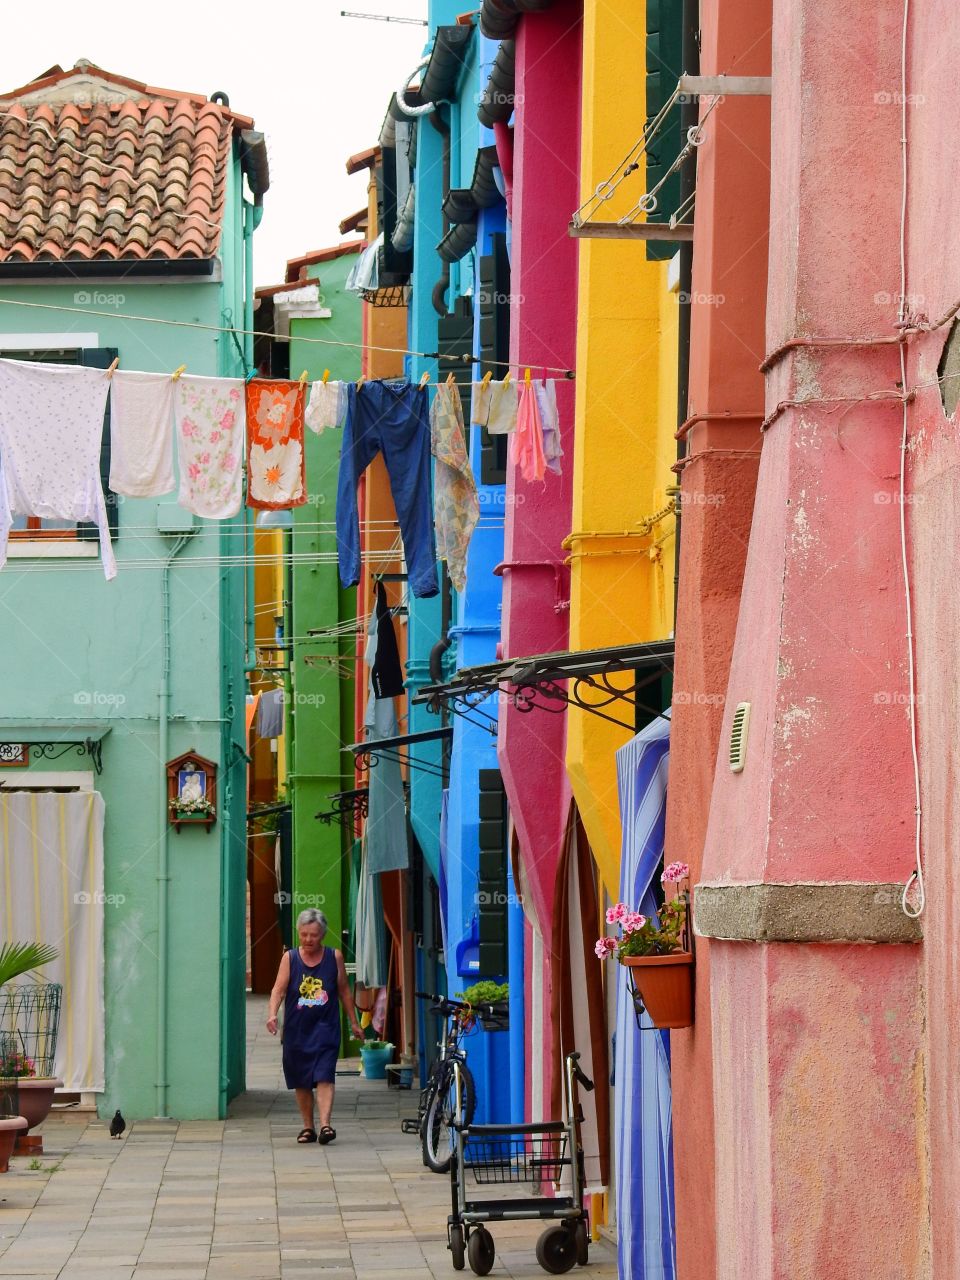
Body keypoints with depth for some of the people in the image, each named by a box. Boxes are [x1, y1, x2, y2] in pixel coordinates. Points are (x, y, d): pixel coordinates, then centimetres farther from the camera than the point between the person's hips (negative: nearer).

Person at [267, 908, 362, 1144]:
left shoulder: (334, 957, 2)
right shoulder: (290, 958, 1)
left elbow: (344, 991, 11)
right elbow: (279, 989, -7)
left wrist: (354, 1022, 15)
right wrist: (272, 1014, -24)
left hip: (325, 1028, -1)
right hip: (296, 1029, 1)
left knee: (324, 1077, -14)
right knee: (301, 1082, 9)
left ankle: (325, 1124, -20)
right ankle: (307, 1127, 20)